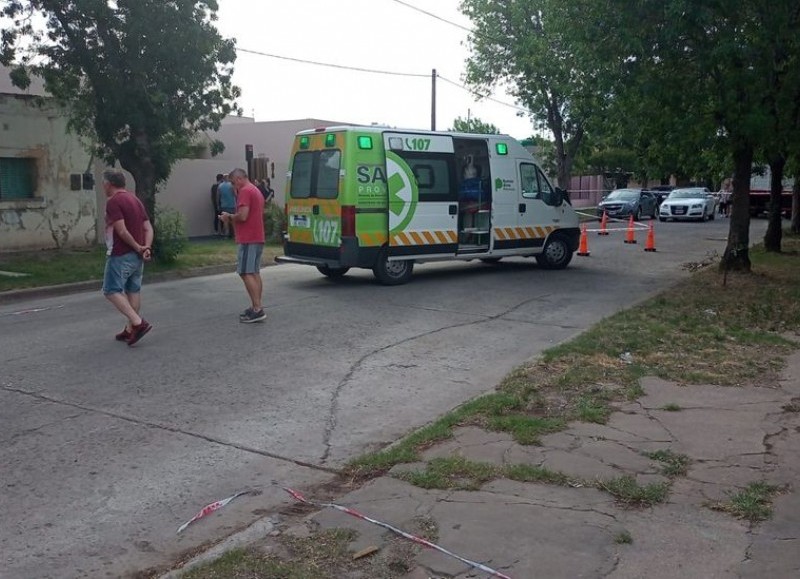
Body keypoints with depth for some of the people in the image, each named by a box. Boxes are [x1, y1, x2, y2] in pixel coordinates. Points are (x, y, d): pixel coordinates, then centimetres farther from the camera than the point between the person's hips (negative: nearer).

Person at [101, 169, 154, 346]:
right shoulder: (135, 199, 15)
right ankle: (130, 329, 16)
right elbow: (148, 228, 8)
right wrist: (146, 248, -4)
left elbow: (122, 231, -21)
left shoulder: (113, 201, -13)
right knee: (133, 290, 11)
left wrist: (138, 247, -12)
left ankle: (138, 323, -15)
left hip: (121, 255, -9)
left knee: (112, 291, -4)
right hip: (137, 256, 9)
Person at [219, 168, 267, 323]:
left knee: (246, 273, -10)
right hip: (258, 238, 10)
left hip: (248, 239, -10)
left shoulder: (245, 191, -12)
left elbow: (242, 216, -21)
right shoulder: (256, 191, 20)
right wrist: (231, 219, 16)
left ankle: (257, 309, -14)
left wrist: (229, 217, -3)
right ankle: (256, 307, 14)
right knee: (254, 273, 12)